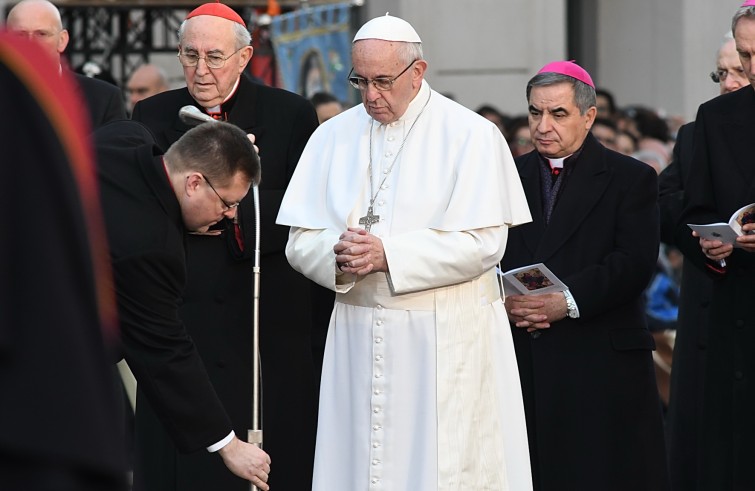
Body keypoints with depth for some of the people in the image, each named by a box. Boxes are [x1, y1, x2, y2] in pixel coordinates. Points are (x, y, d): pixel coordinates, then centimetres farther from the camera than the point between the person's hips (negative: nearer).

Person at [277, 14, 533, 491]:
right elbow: (300, 241, 6)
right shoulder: (333, 137, 10)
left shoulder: (470, 135, -3)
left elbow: (481, 244, -12)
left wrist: (388, 255, -18)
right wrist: (338, 255, -16)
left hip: (446, 342, -4)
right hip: (358, 339, 4)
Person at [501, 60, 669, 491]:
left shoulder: (631, 179, 4)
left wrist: (567, 302, -18)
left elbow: (634, 264, -8)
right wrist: (505, 300, -11)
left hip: (602, 361, -3)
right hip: (522, 359, 3)